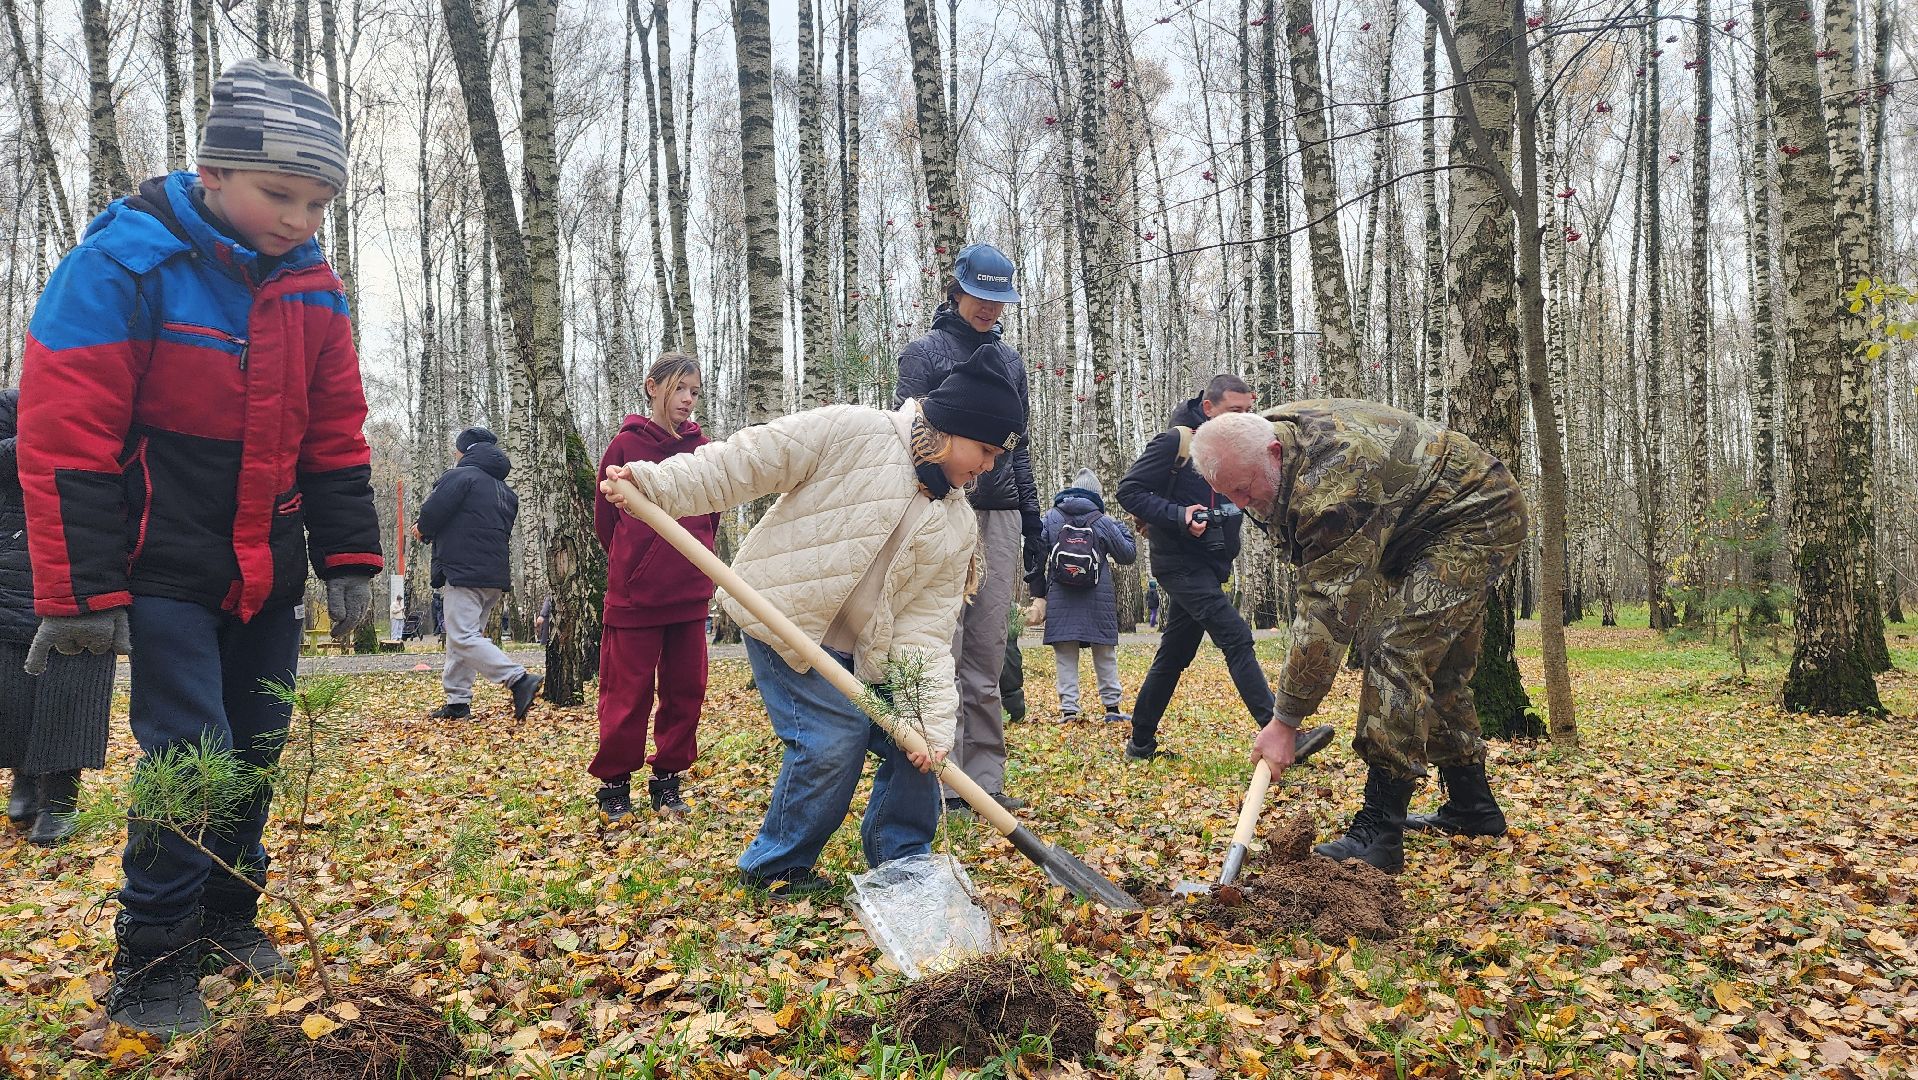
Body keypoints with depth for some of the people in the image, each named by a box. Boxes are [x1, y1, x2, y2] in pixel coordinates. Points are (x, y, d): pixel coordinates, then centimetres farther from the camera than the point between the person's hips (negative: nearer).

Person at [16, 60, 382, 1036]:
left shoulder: (313, 289, 3)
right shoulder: (124, 262, -14)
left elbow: (335, 442, 9)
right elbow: (63, 437, -15)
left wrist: (349, 562, 5)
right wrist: (82, 591, -16)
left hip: (268, 573, 6)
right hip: (166, 574, -5)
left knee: (256, 747, 11)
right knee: (190, 753, -9)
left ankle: (228, 919, 29)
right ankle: (152, 962, 7)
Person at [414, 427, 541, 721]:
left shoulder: (459, 476, -6)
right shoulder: (505, 491, 20)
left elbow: (432, 512, -14)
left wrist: (422, 529, 11)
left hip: (462, 572, -9)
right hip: (496, 576, 9)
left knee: (463, 639, -12)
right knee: (465, 637, 15)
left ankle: (519, 679, -24)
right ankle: (457, 701, 14)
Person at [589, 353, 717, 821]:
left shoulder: (703, 448, 4)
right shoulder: (627, 444, -4)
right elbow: (605, 517, 3)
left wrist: (697, 561, 11)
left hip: (691, 593, 4)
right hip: (635, 594, -4)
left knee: (685, 690, 8)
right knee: (628, 694, 2)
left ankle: (668, 780, 21)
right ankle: (614, 782, 15)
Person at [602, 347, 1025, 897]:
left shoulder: (959, 527, 1)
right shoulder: (854, 433, -15)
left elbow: (926, 625, -4)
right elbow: (747, 461, -14)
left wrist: (932, 717, -15)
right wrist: (657, 484, -22)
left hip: (862, 651, 7)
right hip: (784, 620, -6)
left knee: (912, 737, 0)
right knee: (834, 738, -16)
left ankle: (900, 863, 21)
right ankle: (776, 865, 6)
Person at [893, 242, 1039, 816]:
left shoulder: (1010, 360, 18)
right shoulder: (925, 352, 2)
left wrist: (1031, 522, 16)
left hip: (1000, 516, 5)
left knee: (988, 656, 5)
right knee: (942, 649, -8)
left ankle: (985, 779, 11)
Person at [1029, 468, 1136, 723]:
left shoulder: (1050, 518, 2)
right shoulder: (1104, 522, -1)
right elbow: (1128, 555, 7)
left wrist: (1038, 594, 3)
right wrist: (1121, 527, 20)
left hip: (1060, 600, 0)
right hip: (1099, 601, 0)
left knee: (1065, 656, 4)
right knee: (1105, 655, 10)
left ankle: (1068, 708, -3)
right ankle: (1112, 707, 13)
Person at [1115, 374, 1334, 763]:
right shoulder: (1176, 441, -12)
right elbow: (1129, 490, -14)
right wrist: (1179, 516, -24)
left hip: (1208, 566, 8)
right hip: (1181, 564, -8)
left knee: (1174, 656, 12)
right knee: (1236, 637, -17)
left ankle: (1141, 742, 22)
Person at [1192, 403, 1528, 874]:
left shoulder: (1332, 486, -36)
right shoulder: (1273, 431, -8)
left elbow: (1328, 611, -35)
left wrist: (1286, 720, -31)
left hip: (1477, 517, -10)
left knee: (1397, 647, -22)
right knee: (1437, 667, 15)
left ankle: (1380, 830, -22)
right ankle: (1472, 807, 27)